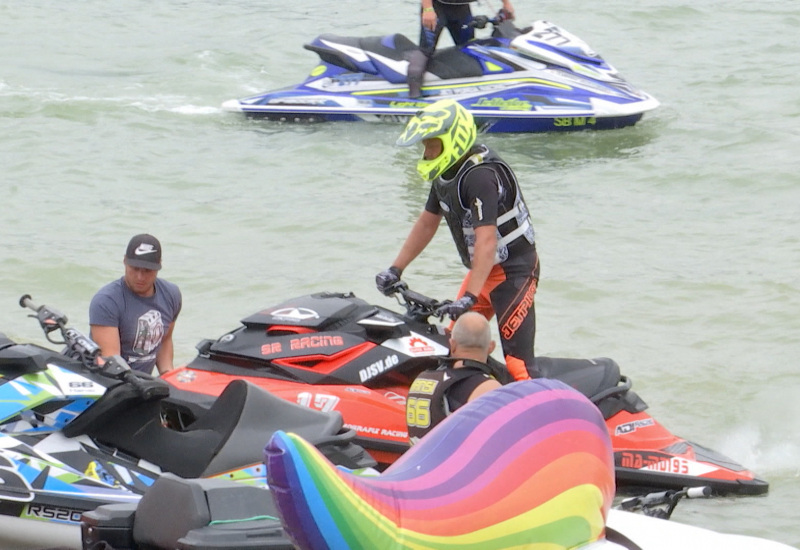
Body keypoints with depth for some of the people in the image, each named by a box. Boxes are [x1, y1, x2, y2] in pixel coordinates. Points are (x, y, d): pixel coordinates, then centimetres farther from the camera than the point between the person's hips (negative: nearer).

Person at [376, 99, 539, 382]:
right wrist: (396, 269, 15)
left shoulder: (480, 176, -25)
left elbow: (486, 240, -33)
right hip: (482, 270, 10)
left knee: (517, 360, -16)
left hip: (514, 271, -10)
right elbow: (428, 222, 18)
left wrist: (470, 297, -38)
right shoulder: (446, 173, 5)